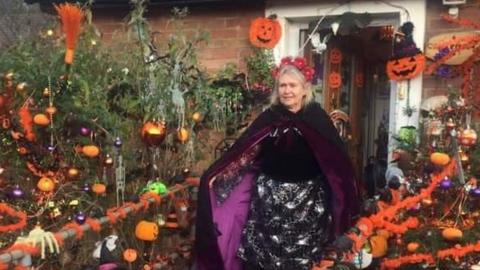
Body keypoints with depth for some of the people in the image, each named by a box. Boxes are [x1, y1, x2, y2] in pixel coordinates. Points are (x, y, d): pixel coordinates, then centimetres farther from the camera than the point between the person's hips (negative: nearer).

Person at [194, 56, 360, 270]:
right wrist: (218, 174, -9)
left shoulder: (317, 116, -5)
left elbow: (336, 154, -9)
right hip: (270, 196, 1)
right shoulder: (269, 117, -1)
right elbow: (242, 148, -4)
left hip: (309, 199, -1)